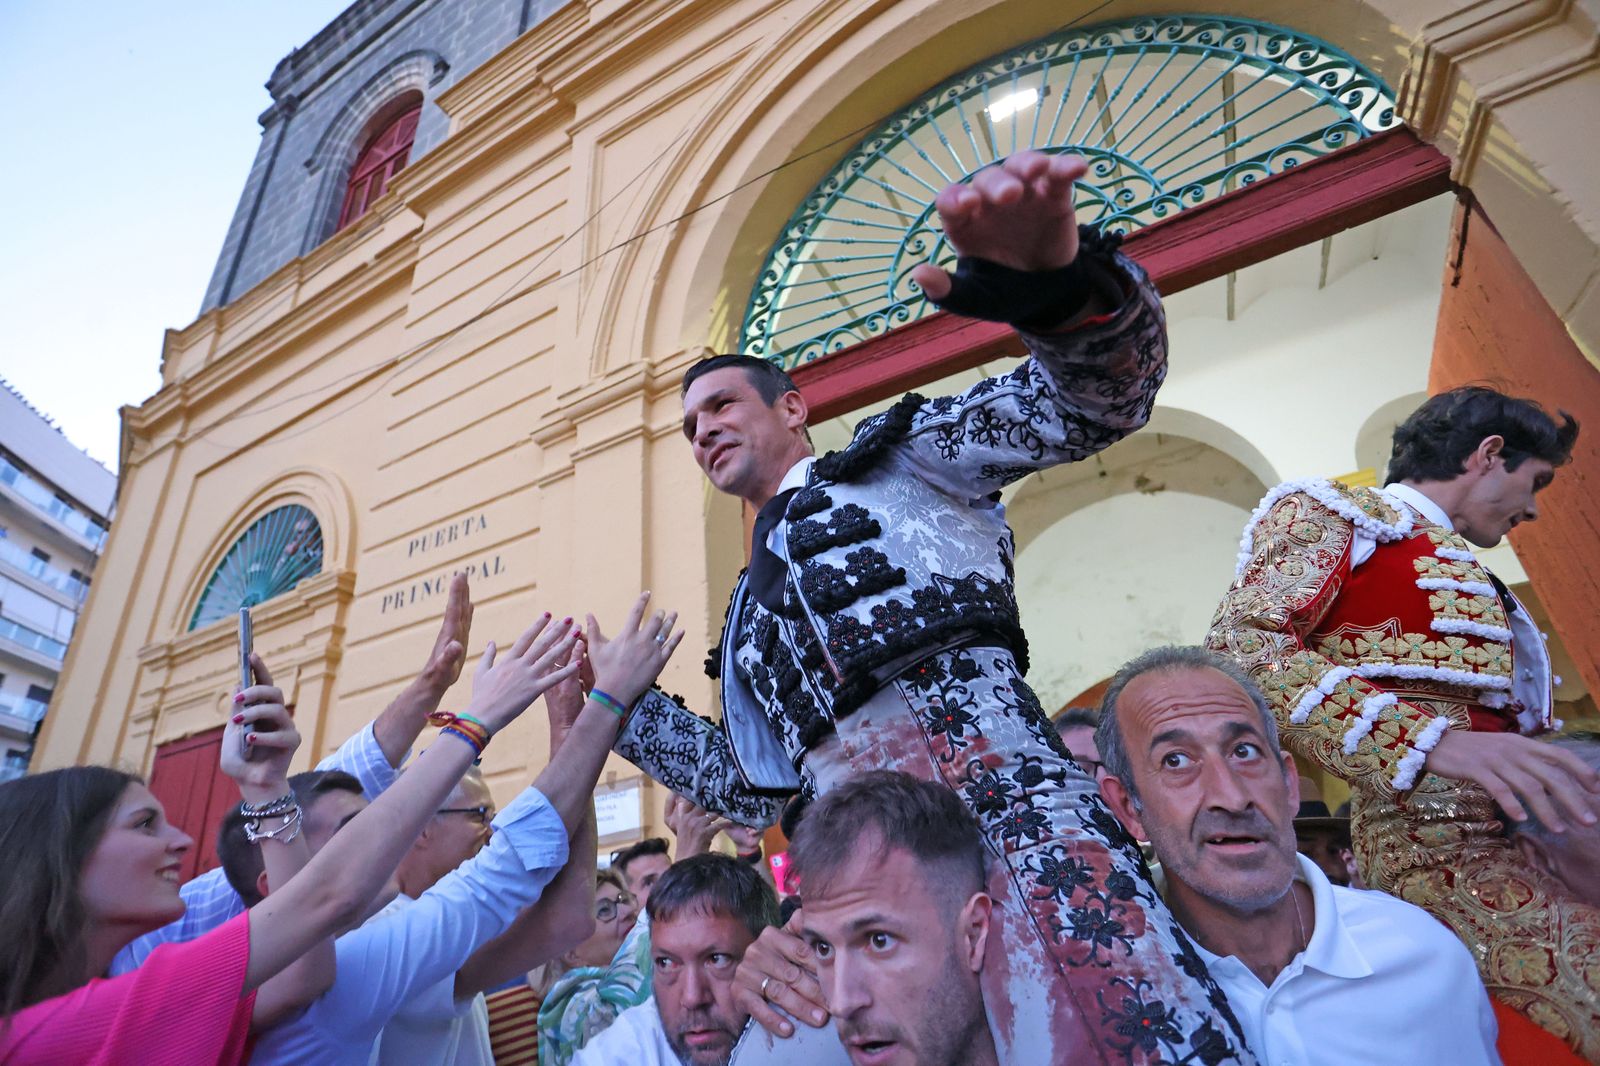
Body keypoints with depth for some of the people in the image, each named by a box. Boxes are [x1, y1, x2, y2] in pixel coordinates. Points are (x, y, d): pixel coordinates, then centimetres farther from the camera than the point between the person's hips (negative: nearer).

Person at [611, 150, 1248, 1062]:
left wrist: (1064, 286, -23)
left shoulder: (893, 455, 14)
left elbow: (1101, 401, 1)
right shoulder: (756, 615, 30)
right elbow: (753, 787, 29)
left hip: (997, 792, -5)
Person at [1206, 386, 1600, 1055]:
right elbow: (1240, 646, -16)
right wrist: (1430, 741, -23)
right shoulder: (1334, 512, 2)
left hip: (1513, 837, 8)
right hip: (1434, 840, -8)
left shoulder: (1460, 573, 27)